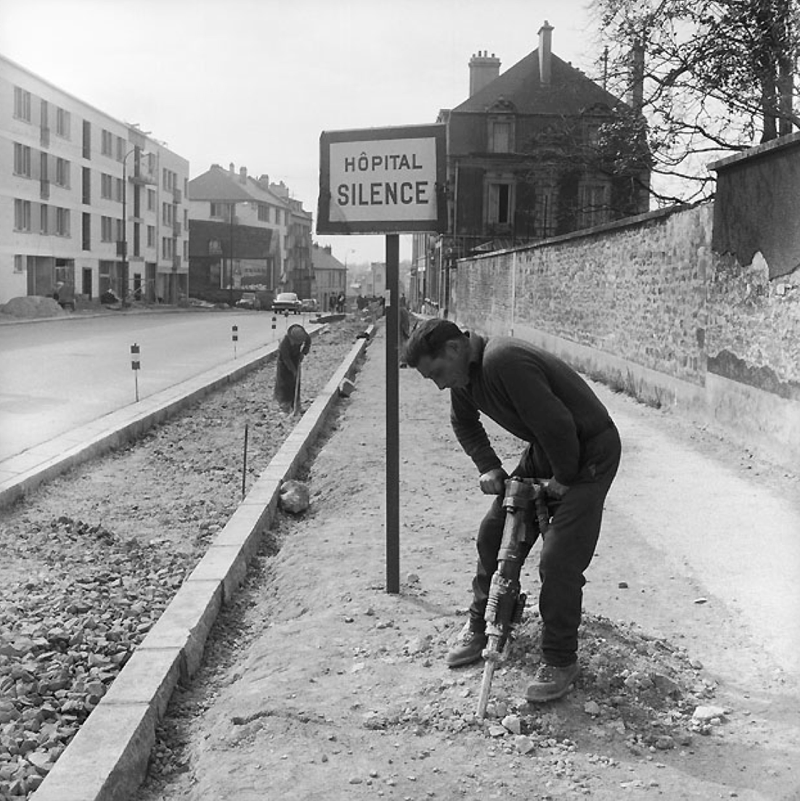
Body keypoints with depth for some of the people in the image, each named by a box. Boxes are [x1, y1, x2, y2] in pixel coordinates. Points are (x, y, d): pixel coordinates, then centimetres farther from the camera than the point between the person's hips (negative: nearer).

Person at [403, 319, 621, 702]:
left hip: (589, 451, -9)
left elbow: (556, 424, -31)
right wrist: (488, 466, 5)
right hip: (544, 450, 9)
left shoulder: (503, 361, -32)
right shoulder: (466, 373, -2)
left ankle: (559, 660, 4)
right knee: (494, 533, 9)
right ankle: (480, 626, 27)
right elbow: (464, 424, 18)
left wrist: (564, 479, -18)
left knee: (559, 560, -12)